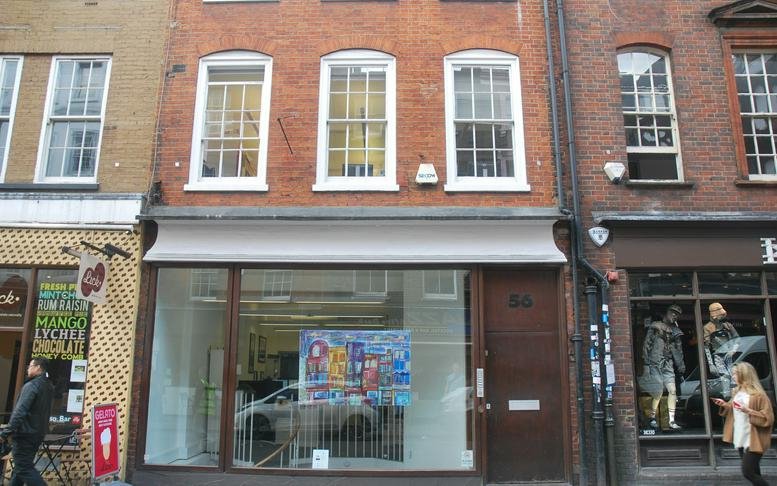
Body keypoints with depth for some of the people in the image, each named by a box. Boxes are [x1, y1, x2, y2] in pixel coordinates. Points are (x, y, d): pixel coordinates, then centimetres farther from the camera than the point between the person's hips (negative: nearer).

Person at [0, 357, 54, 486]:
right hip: (38, 433, 9)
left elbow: (20, 412, -21)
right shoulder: (48, 387, 11)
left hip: (25, 434, -8)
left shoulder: (31, 386, -16)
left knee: (24, 468, -6)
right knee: (20, 466, 17)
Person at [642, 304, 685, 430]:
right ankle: (652, 418, 8)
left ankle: (671, 421, 4)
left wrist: (681, 366, 16)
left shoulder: (675, 331, 17)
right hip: (655, 363, -5)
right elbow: (647, 343, -3)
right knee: (658, 392, -8)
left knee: (673, 390, -3)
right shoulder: (655, 326, 2)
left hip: (668, 365, 5)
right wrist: (646, 360, -10)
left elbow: (678, 351, 21)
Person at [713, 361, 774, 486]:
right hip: (740, 439, 8)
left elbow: (768, 418, -17)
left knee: (748, 472, -10)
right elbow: (733, 410, 23)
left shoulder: (758, 395, -14)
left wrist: (748, 411, -26)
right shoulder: (737, 392, 10)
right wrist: (724, 405, 5)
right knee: (753, 472, 14)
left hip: (753, 441, -8)